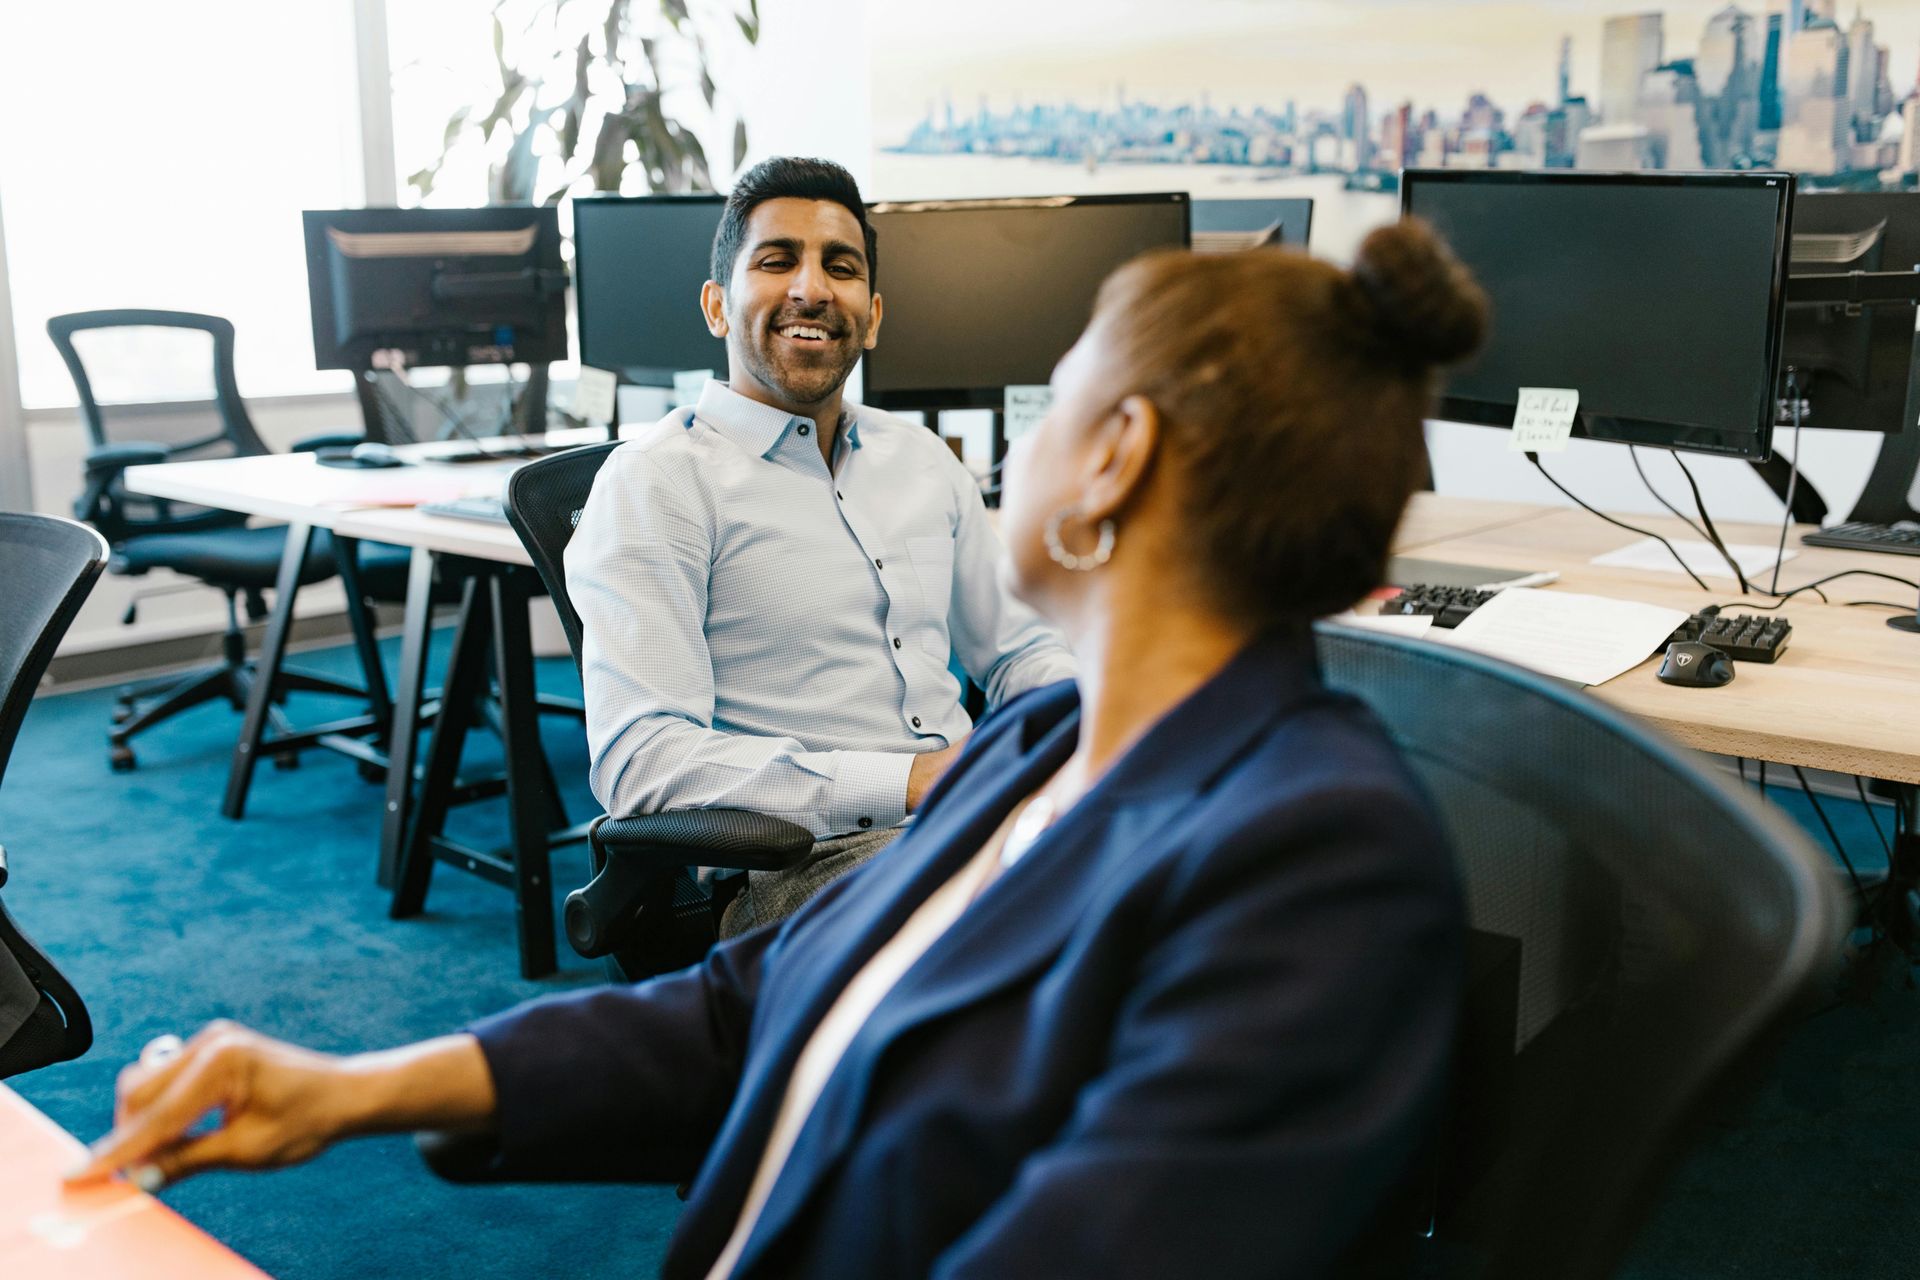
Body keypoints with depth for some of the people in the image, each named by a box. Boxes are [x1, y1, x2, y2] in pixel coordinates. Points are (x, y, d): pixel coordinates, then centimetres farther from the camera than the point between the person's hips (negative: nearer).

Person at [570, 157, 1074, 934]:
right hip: (797, 869, -7)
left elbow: (1017, 651, 28)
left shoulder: (923, 460, 20)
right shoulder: (656, 481, -2)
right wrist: (910, 782, -19)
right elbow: (639, 760, -13)